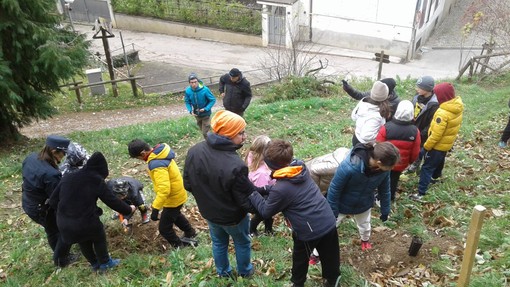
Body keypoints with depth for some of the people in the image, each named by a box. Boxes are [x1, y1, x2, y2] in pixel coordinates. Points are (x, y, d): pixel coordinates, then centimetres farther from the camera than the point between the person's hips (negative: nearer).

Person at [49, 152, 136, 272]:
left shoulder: (67, 178, 3)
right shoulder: (97, 181, -9)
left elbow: (53, 201, 7)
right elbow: (112, 201, -3)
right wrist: (128, 209, 13)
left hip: (63, 223, 5)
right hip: (86, 222, -5)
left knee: (84, 242, 30)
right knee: (99, 238, 26)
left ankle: (94, 264, 50)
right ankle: (104, 263, 43)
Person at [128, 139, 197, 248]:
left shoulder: (157, 164, -34)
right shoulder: (162, 151, -5)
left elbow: (164, 189, -39)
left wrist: (155, 208, -35)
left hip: (173, 198, -10)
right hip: (178, 193, 10)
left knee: (164, 228, 8)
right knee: (175, 215, 35)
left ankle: (180, 247, 26)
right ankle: (190, 232, 54)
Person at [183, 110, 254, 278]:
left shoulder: (194, 151, -19)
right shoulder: (236, 166, -39)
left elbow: (188, 184, -5)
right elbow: (245, 202, -28)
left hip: (208, 212, 5)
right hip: (233, 216, -4)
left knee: (218, 242, 30)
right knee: (242, 243, 26)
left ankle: (223, 272, 53)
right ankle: (244, 271, 51)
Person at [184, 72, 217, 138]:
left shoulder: (205, 89, -27)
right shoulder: (187, 91, -17)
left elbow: (213, 100, -16)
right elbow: (187, 102, -1)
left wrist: (206, 109, -25)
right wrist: (190, 110, -16)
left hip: (205, 114, -4)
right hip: (197, 114, 4)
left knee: (205, 133, -2)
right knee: (202, 130, 24)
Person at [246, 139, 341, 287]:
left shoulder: (280, 190, -27)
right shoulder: (301, 168, -6)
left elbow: (266, 211, -9)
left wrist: (253, 194, 1)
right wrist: (264, 189, 4)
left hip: (309, 231, -6)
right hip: (328, 222, 6)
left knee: (300, 258, 25)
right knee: (329, 256, 28)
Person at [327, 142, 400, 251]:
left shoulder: (384, 169, -25)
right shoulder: (350, 166, -41)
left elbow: (384, 190, -5)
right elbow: (334, 190, -27)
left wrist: (385, 211, 7)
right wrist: (332, 213, -17)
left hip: (364, 205, 4)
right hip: (342, 205, -4)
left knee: (365, 227, 29)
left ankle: (365, 240, 63)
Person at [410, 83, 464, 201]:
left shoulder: (443, 113, -34)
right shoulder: (458, 106, -7)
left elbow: (436, 134, -29)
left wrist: (426, 146, -15)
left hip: (438, 145, -8)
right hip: (447, 143, 9)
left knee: (427, 167, -3)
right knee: (439, 161, 31)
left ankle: (421, 193, -3)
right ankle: (435, 177, 55)